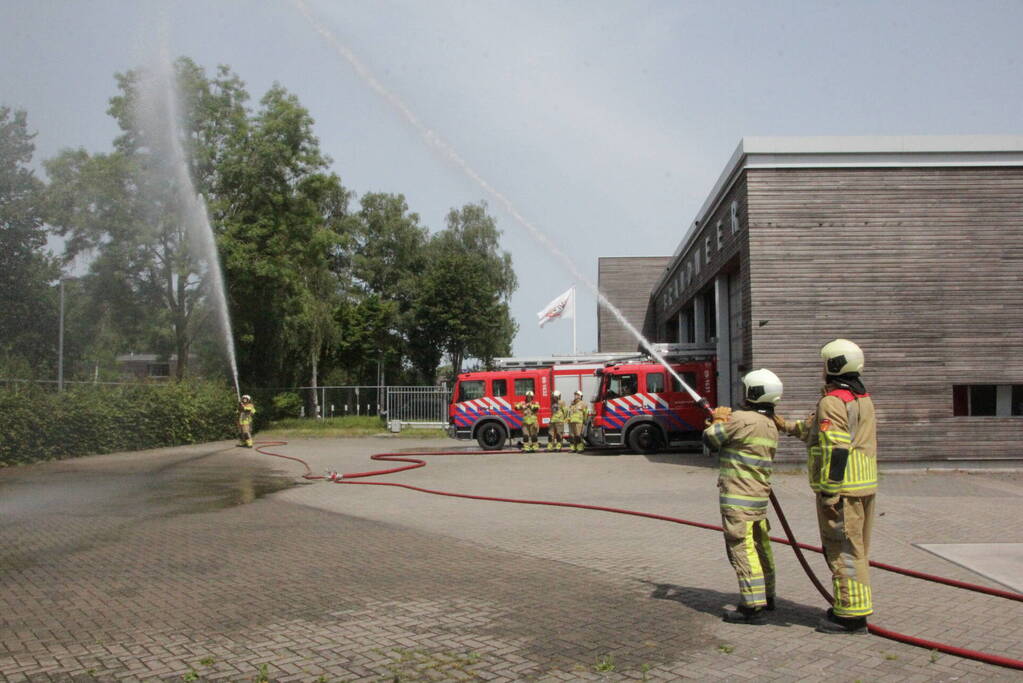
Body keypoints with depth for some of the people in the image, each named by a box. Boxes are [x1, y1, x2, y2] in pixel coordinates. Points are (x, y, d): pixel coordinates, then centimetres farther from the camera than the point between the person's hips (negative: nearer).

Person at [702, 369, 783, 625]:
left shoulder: (741, 419, -18)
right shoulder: (770, 426, 11)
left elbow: (710, 439, -8)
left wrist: (718, 419, 11)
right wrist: (724, 419, 13)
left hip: (738, 498, -10)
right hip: (759, 497, 10)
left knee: (742, 550, -6)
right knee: (760, 547, 20)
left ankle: (753, 607, -6)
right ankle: (766, 596, 34)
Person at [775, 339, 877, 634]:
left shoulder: (833, 402, -16)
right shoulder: (863, 399, 16)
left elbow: (835, 450, -22)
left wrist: (829, 494, -22)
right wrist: (789, 427, 37)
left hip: (841, 488, -10)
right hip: (865, 487, 10)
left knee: (843, 550, -3)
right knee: (857, 547, 18)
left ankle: (852, 615, 2)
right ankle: (856, 605, 29)